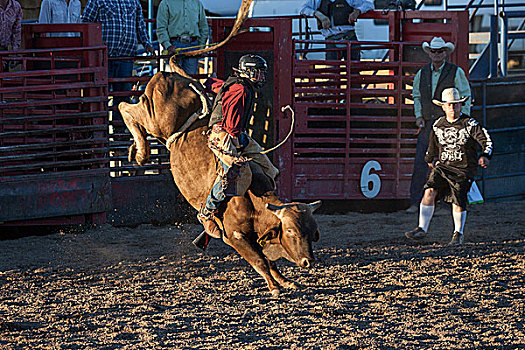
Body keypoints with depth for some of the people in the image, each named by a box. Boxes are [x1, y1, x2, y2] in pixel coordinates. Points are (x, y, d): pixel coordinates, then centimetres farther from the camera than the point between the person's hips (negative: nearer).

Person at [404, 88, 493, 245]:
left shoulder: (470, 124, -7)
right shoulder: (438, 125, 7)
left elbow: (487, 141, -12)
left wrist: (485, 156, -30)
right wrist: (429, 159, 38)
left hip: (463, 170, -4)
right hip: (442, 166, 4)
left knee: (458, 203, -8)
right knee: (429, 192, -16)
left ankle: (458, 234, 15)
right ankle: (422, 229, -11)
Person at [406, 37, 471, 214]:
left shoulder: (456, 72, -1)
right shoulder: (422, 73, 11)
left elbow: (466, 97, 2)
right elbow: (417, 96, 23)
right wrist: (418, 116, 9)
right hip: (427, 124, 4)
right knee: (420, 163, -4)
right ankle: (415, 203, -3)